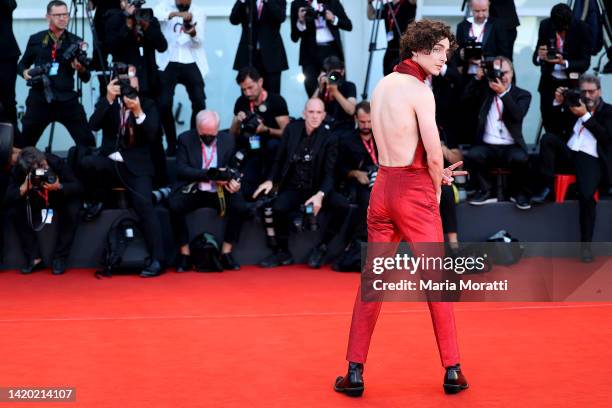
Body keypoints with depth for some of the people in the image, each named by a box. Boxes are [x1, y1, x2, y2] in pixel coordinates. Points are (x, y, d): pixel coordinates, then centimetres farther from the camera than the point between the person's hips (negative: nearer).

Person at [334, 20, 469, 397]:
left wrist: (436, 175, 18)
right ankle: (453, 371, 10)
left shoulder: (383, 85, 12)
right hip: (415, 190, -6)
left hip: (382, 187, 6)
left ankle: (355, 373, 8)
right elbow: (434, 156, -14)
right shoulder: (419, 90, -11)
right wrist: (437, 188, 4)